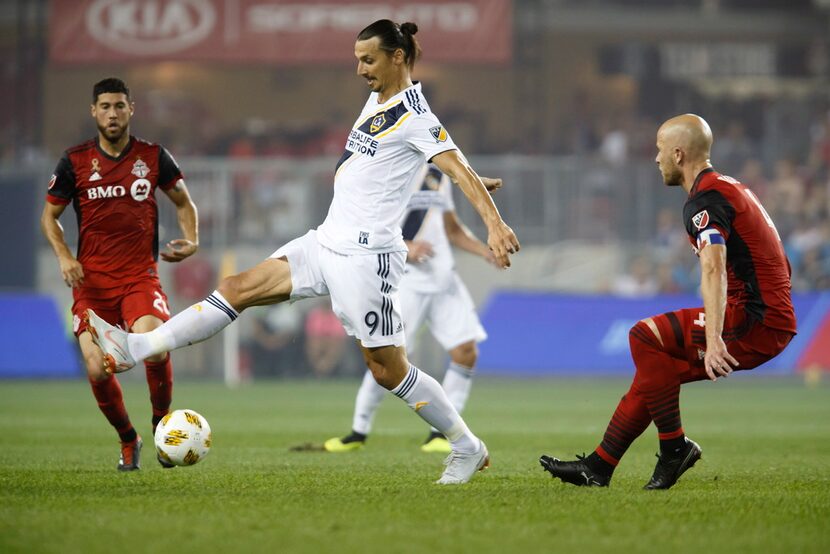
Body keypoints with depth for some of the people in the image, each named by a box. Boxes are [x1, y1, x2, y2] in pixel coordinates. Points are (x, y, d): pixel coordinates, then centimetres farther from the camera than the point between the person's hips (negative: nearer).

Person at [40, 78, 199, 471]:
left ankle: (163, 424, 2)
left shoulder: (153, 157, 4)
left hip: (140, 276, -1)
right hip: (91, 280, 1)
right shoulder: (75, 161, 3)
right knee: (98, 370, -11)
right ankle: (128, 441, 17)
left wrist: (191, 240, -2)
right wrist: (64, 256, -6)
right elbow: (49, 215, 11)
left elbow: (183, 202, 17)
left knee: (155, 350, -27)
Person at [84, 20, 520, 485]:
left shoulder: (415, 117, -13)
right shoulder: (377, 100, 13)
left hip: (366, 255, -9)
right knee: (239, 288, 1)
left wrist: (494, 223, -34)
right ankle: (136, 349, -2)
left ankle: (469, 448, 12)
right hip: (326, 242, 9)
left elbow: (458, 168, -23)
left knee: (388, 370, -3)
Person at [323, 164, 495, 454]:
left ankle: (439, 436, 6)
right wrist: (405, 248, -24)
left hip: (444, 278, 7)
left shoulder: (439, 176, 17)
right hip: (405, 278, -7)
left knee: (466, 351, -4)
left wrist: (484, 250, 11)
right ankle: (359, 433, 12)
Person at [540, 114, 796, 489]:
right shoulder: (733, 189, 19)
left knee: (645, 336, -18)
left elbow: (714, 269, -29)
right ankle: (597, 467, 20)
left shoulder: (705, 201, -13)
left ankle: (675, 447, -10)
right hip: (774, 319, 11)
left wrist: (714, 339, -42)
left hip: (755, 323, -11)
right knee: (654, 368, 16)